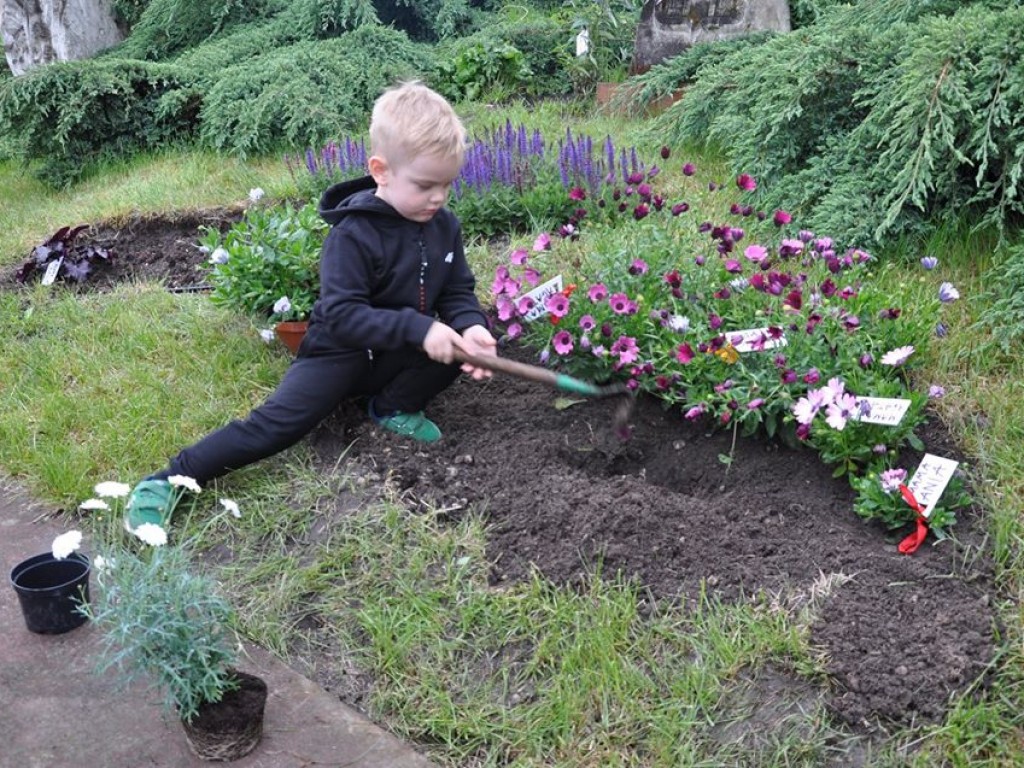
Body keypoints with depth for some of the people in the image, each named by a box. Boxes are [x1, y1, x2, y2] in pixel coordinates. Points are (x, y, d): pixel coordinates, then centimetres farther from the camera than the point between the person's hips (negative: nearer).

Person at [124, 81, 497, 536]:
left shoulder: (444, 227, -2)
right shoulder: (354, 234, -20)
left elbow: (459, 293, 2)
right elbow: (342, 313, -27)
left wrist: (470, 327, -22)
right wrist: (417, 328, -36)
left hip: (398, 352, 6)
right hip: (339, 350, -5)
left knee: (465, 340, -20)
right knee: (278, 423, -23)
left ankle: (395, 406, 0)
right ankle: (166, 482, -18)